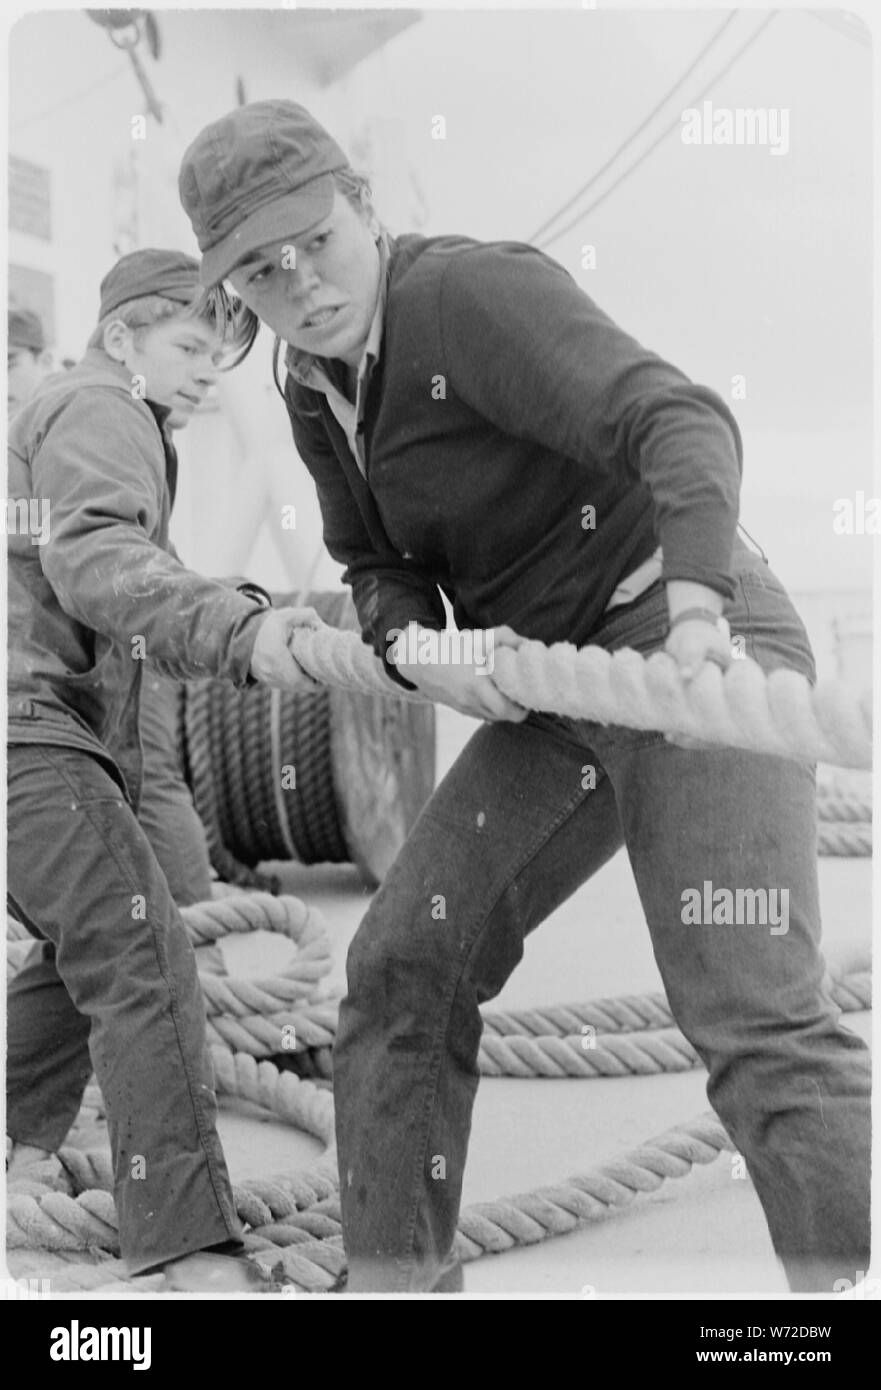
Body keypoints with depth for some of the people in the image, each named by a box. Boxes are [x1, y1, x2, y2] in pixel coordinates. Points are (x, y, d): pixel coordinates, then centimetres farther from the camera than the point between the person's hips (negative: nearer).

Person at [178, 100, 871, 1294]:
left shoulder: (476, 293, -18)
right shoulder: (318, 389, 8)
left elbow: (679, 424, -30)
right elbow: (381, 568, 12)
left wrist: (696, 611, -47)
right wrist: (421, 654, -12)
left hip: (700, 649, -8)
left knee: (752, 1010, -20)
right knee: (403, 969, 2)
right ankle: (397, 1276, 11)